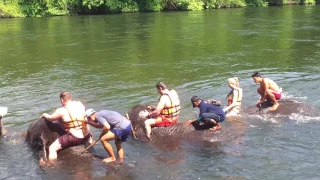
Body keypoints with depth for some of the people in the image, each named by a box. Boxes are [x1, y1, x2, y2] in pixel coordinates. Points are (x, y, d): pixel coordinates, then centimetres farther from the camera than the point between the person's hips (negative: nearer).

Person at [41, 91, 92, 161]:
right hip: (87, 135, 6)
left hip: (74, 138, -6)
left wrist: (45, 115, 25)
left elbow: (50, 118, 4)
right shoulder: (80, 104, 1)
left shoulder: (61, 111, -12)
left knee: (52, 148, 4)